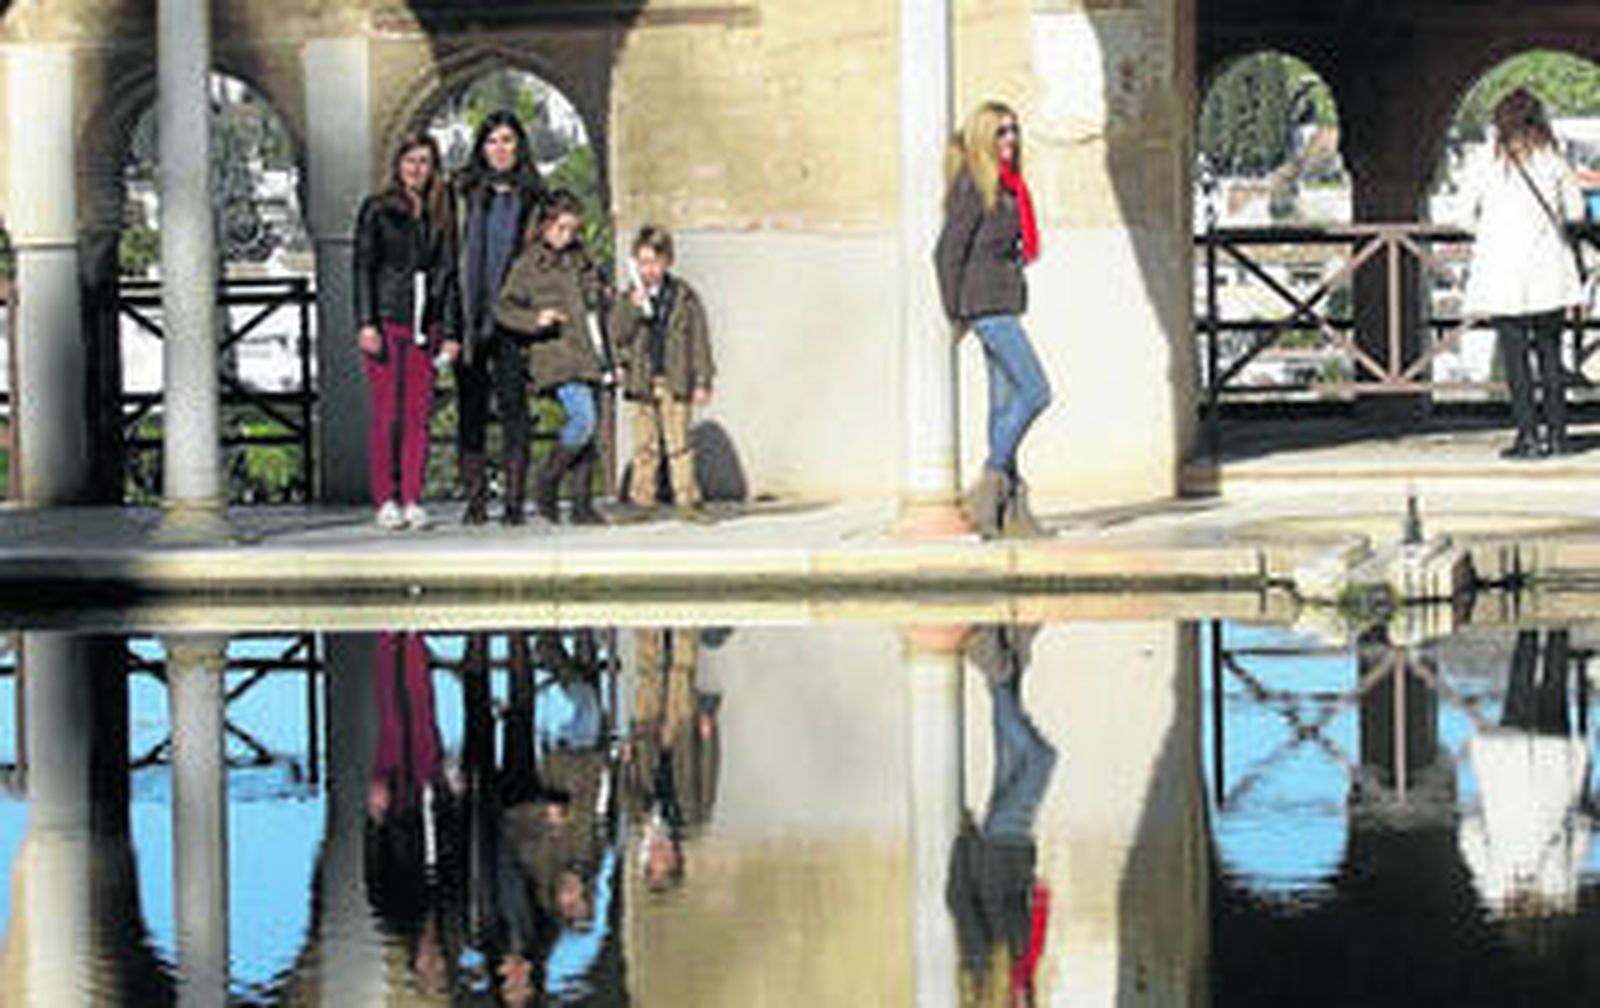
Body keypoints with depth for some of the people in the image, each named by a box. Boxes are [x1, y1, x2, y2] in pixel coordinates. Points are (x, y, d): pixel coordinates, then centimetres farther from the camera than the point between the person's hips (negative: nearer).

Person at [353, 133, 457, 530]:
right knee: (387, 413, -4)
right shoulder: (377, 210, 4)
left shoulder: (439, 215, 14)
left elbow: (447, 272, 14)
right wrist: (366, 323, -10)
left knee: (419, 413, 0)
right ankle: (386, 501, 0)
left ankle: (413, 501, 3)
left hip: (424, 326, 3)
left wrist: (450, 329, 6)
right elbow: (363, 267, 0)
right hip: (386, 322, -3)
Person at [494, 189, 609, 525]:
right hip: (554, 358, -7)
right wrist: (535, 319, -22)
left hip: (584, 357, 7)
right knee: (583, 419, -21)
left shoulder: (577, 261, 18)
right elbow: (503, 307, -5)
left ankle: (583, 505, 8)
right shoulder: (528, 265, -1)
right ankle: (546, 482, -3)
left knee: (588, 429, 4)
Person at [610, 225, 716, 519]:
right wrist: (634, 308, -17)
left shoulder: (684, 297, 2)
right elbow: (617, 334, -2)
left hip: (675, 381, -2)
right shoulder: (629, 298, 7)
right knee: (645, 445, 5)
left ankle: (687, 499, -2)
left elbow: (699, 341, 4)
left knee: (678, 441, -5)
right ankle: (642, 500, 11)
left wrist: (702, 381, 0)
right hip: (641, 381, 2)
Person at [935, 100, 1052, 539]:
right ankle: (991, 484, -10)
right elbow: (948, 251, -13)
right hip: (988, 303, -9)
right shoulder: (973, 186, -11)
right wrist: (955, 313, -9)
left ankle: (1009, 508, 7)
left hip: (1004, 303, 9)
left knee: (1006, 400, 7)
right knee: (1034, 392, -13)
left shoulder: (1005, 185, 16)